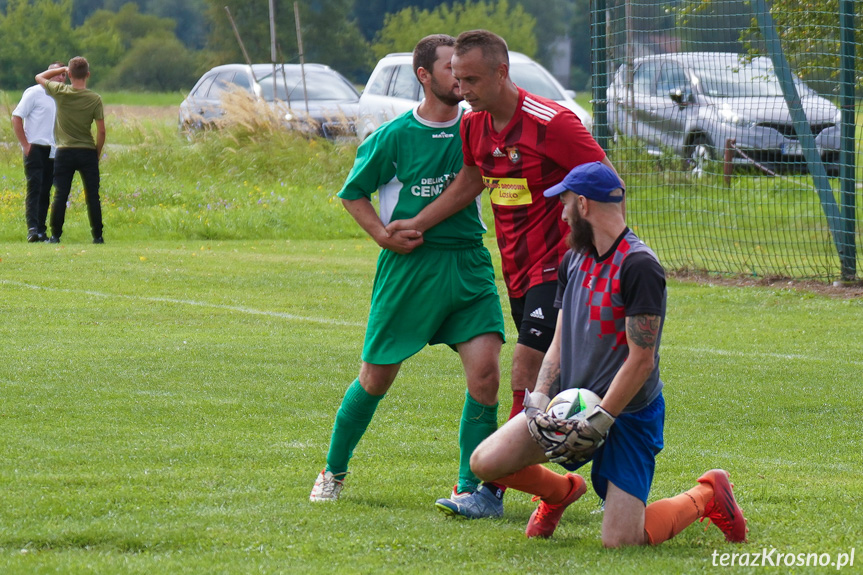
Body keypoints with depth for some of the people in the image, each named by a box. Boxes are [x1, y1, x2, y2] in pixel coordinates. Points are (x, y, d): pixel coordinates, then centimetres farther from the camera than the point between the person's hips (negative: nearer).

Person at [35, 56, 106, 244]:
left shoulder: (60, 92, -6)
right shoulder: (95, 99, -6)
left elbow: (39, 77, 13)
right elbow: (101, 132, -6)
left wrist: (62, 69, 18)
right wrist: (97, 153, 8)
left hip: (64, 152, 0)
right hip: (87, 152, 0)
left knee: (60, 195, 3)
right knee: (92, 196, 4)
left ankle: (55, 235, 4)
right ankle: (97, 235, 5)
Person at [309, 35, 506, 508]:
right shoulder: (394, 137, -4)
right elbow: (352, 193, 6)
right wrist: (384, 235, -8)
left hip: (468, 263, 2)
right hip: (408, 267, -2)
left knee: (484, 368, -14)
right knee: (376, 377, 6)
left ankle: (469, 486, -3)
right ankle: (333, 472, 28)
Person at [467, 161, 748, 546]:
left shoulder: (639, 266, -18)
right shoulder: (574, 261, 9)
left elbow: (642, 359, -21)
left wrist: (599, 420, -22)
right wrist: (539, 394, -4)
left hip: (629, 413, -7)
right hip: (575, 403, 7)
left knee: (620, 541, -13)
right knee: (486, 462, -8)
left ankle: (707, 496, 15)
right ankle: (560, 491, 23)